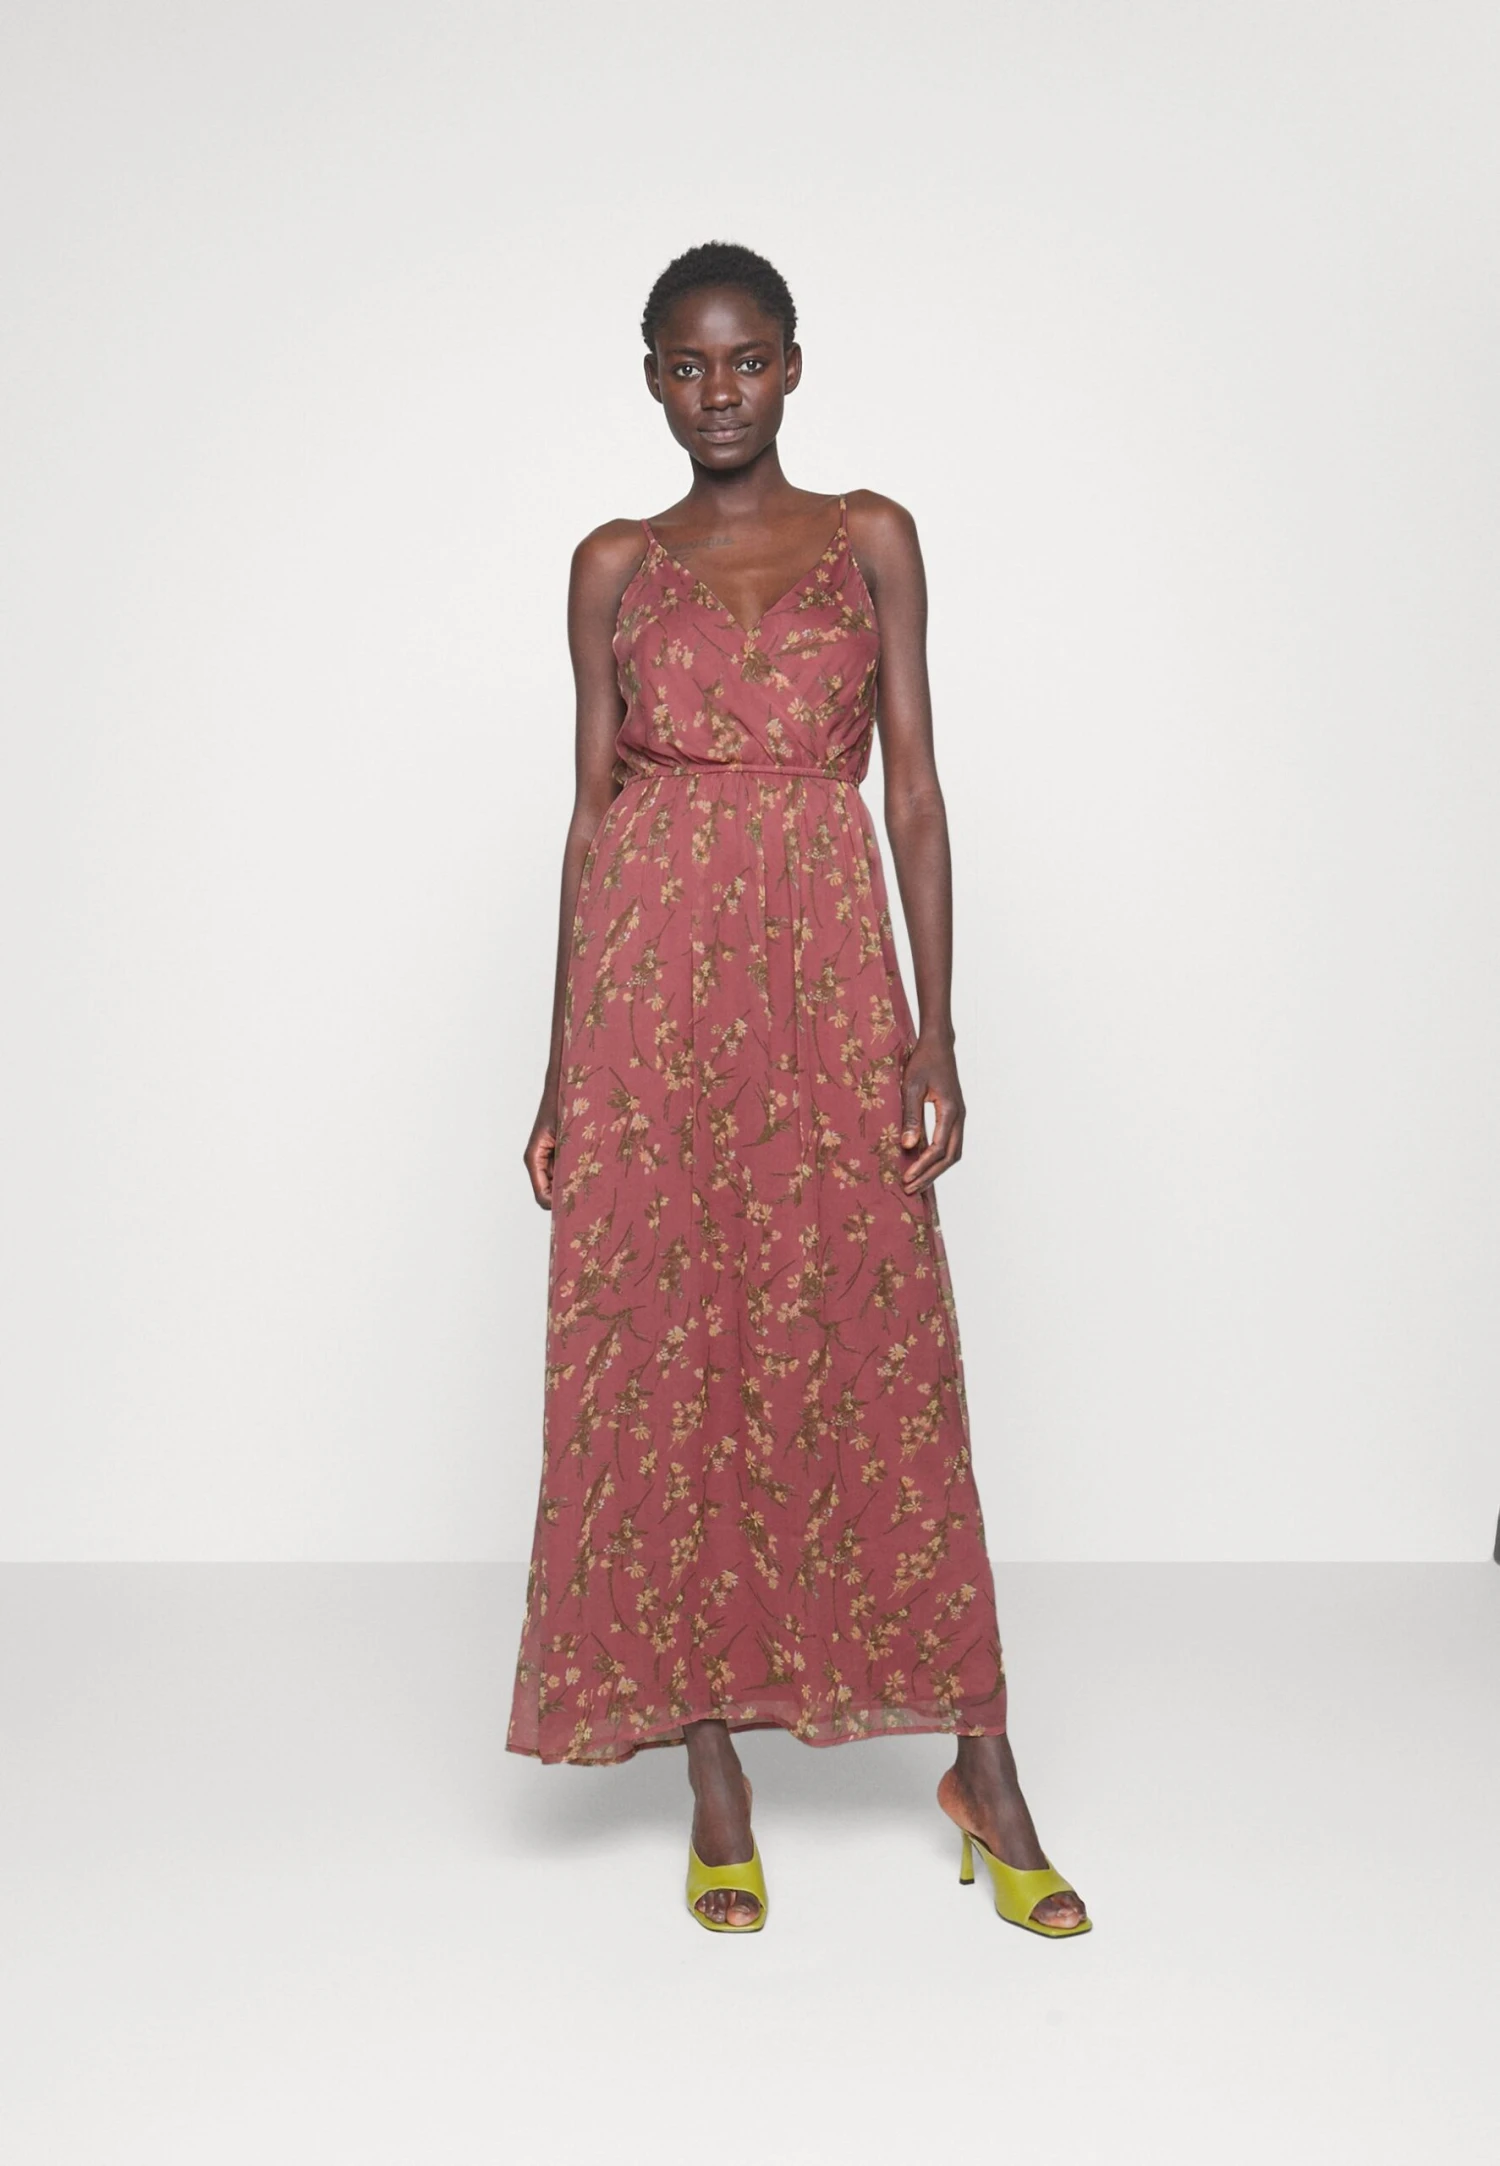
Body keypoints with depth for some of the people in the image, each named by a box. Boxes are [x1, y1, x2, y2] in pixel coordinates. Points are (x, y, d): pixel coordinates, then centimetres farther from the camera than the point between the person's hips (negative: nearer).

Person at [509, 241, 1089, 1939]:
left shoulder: (871, 538, 10)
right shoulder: (614, 567, 12)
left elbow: (914, 791, 4)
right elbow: (592, 810, 10)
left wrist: (934, 1039, -4)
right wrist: (561, 1068, 6)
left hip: (825, 979, -1)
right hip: (650, 980, 1)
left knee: (879, 1356, -1)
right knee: (662, 1359, 2)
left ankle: (984, 1770, 12)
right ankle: (715, 1785, 14)